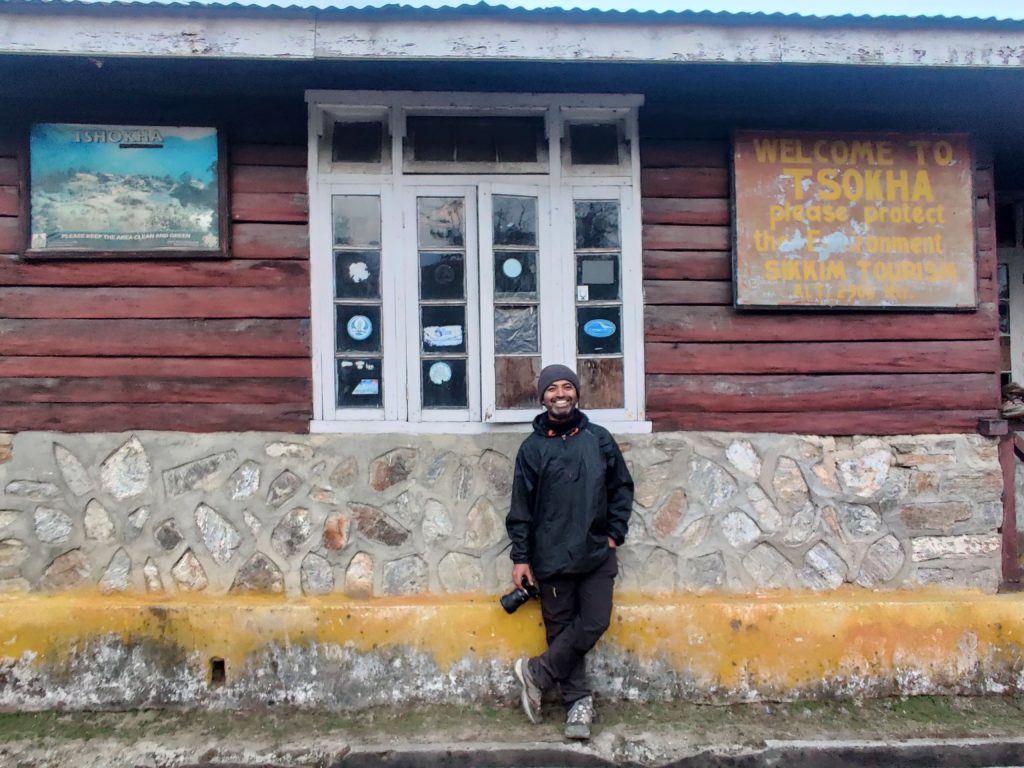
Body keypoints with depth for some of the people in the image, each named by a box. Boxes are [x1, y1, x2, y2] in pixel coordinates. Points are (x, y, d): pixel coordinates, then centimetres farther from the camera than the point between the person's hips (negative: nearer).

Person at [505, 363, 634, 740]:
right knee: (562, 629, 5)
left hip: (597, 553, 2)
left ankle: (536, 673, 13)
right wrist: (521, 557, -4)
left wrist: (614, 533, 2)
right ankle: (579, 701, 20)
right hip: (552, 557, -1)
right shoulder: (532, 447, -1)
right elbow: (521, 507, -1)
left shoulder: (600, 438, 4)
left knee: (595, 623, -4)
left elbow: (622, 488, 10)